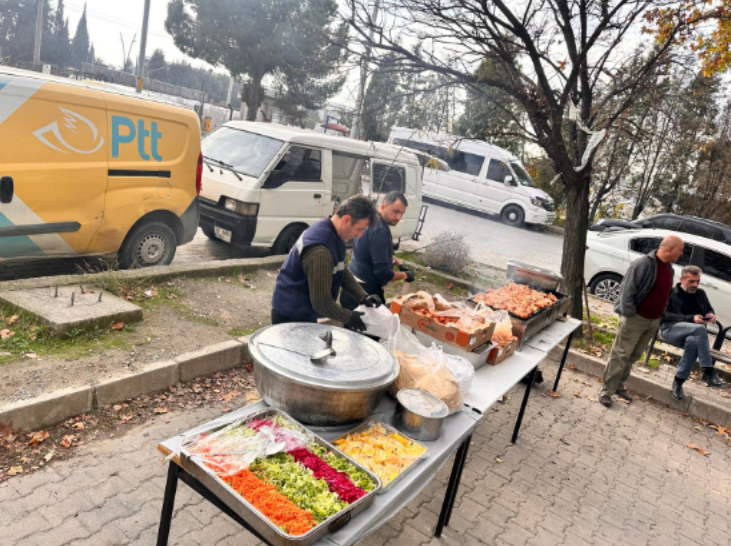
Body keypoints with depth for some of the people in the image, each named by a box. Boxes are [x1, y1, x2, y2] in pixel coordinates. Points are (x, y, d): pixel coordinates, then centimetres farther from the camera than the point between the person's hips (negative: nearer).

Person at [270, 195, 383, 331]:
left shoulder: (330, 233, 0)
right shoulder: (321, 252, -31)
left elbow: (342, 272, 12)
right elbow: (321, 301, -25)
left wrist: (363, 297, 1)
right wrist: (349, 317, -12)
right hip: (292, 316, -10)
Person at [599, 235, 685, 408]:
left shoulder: (668, 267, 10)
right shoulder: (644, 264, -17)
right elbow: (626, 292, -19)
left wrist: (659, 317, 15)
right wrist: (629, 315, -20)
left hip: (653, 321, 8)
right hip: (636, 319, -8)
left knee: (634, 356, 15)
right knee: (620, 355, -4)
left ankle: (619, 385, 28)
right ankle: (607, 390, 3)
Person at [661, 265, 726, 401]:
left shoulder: (701, 293, 20)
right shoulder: (670, 293, 3)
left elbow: (710, 309, 30)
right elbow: (665, 315, -7)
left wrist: (711, 315, 3)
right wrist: (691, 318, -19)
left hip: (692, 334, 4)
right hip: (671, 330, -4)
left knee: (693, 341, -37)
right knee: (700, 328, -36)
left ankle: (679, 382, -28)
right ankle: (708, 373, -35)